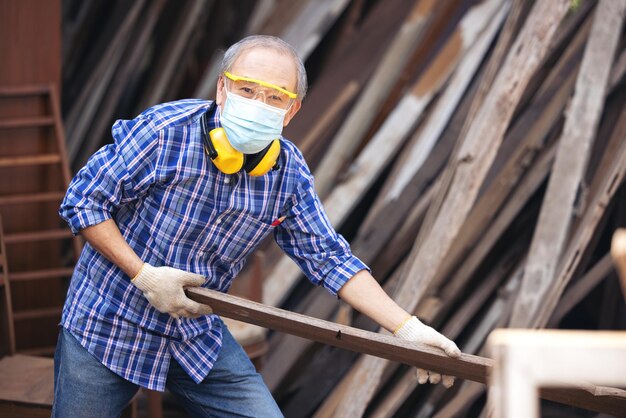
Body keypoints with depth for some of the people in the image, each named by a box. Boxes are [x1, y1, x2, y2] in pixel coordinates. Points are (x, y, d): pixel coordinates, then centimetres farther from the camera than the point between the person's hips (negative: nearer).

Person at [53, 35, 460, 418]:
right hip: (108, 323, -4)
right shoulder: (164, 131, -21)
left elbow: (328, 258, -3)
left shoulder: (289, 173, -7)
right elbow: (82, 201, -14)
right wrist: (143, 275, -21)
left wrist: (407, 328, -12)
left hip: (197, 333, 4)